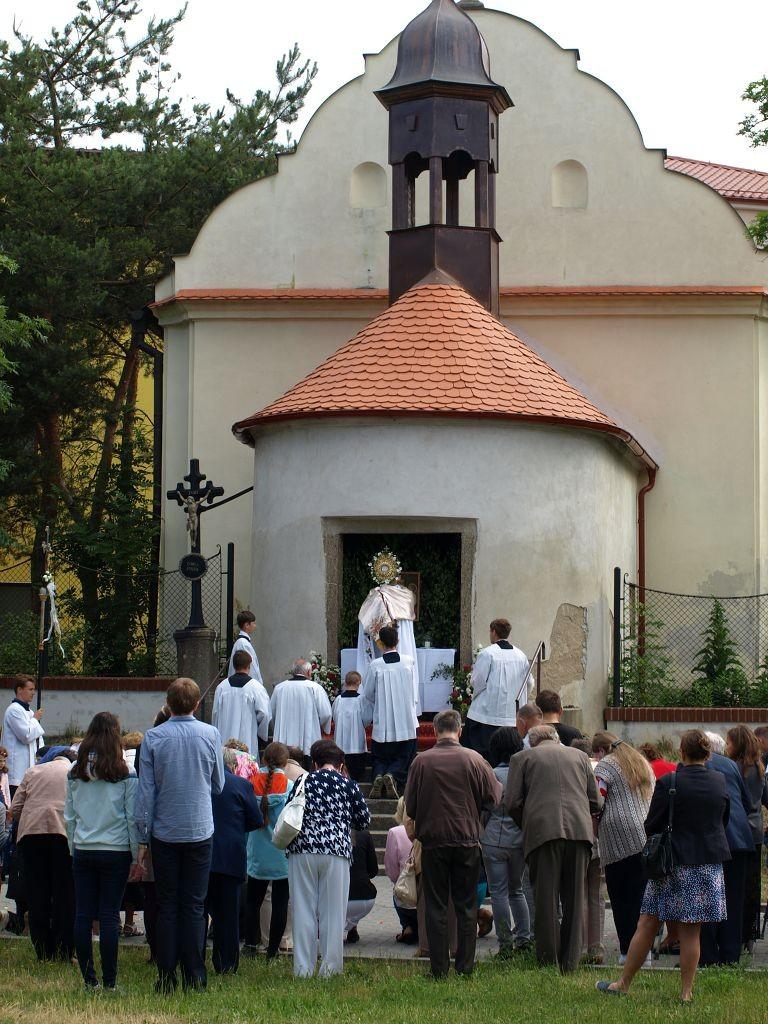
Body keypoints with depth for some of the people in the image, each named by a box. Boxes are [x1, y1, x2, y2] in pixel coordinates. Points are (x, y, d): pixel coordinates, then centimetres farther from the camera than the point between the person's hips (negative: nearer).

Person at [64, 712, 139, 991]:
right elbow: (133, 818, -4)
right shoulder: (124, 775, -6)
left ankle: (88, 978, 8)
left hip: (82, 852, 3)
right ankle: (109, 981, 0)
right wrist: (135, 857, 3)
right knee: (109, 916, -1)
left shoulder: (75, 773, 3)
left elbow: (69, 817, 8)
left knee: (83, 915, 6)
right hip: (115, 852, -2)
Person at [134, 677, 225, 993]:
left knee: (166, 905, 7)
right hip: (199, 832, 0)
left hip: (164, 834, 0)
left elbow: (145, 791, -4)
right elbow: (218, 784, 7)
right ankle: (194, 976, 5)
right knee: (194, 905, 5)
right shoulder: (210, 735, -4)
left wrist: (143, 837, 1)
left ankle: (166, 976, 5)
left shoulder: (153, 738, -5)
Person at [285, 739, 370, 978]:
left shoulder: (303, 782, 7)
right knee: (332, 912, 6)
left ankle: (303, 967, 4)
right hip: (336, 852, -1)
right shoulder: (348, 785, 5)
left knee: (303, 911, 5)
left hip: (302, 850, 1)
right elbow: (364, 820, 10)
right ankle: (330, 967, 6)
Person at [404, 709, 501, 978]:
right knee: (466, 906, 8)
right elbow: (494, 799, -1)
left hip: (433, 841, 0)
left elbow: (410, 807, -1)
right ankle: (465, 966, 7)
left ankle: (439, 968, 3)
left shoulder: (421, 761, -6)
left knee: (435, 907, 5)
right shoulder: (473, 759, -6)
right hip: (467, 841, 0)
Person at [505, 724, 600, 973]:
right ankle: (570, 961, 8)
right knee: (574, 900, 7)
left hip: (542, 831, -2)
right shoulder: (579, 756, 20)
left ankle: (549, 960, 1)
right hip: (580, 830, 2)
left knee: (546, 899, 2)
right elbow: (595, 802, 16)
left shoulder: (522, 758, 12)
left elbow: (512, 803, 5)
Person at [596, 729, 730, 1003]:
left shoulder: (668, 783, -13)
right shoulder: (720, 783, 0)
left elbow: (651, 826, -8)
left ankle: (623, 984, 13)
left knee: (647, 926, 5)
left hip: (673, 865, -3)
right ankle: (686, 991, 7)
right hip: (709, 865, 3)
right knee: (690, 932, 6)